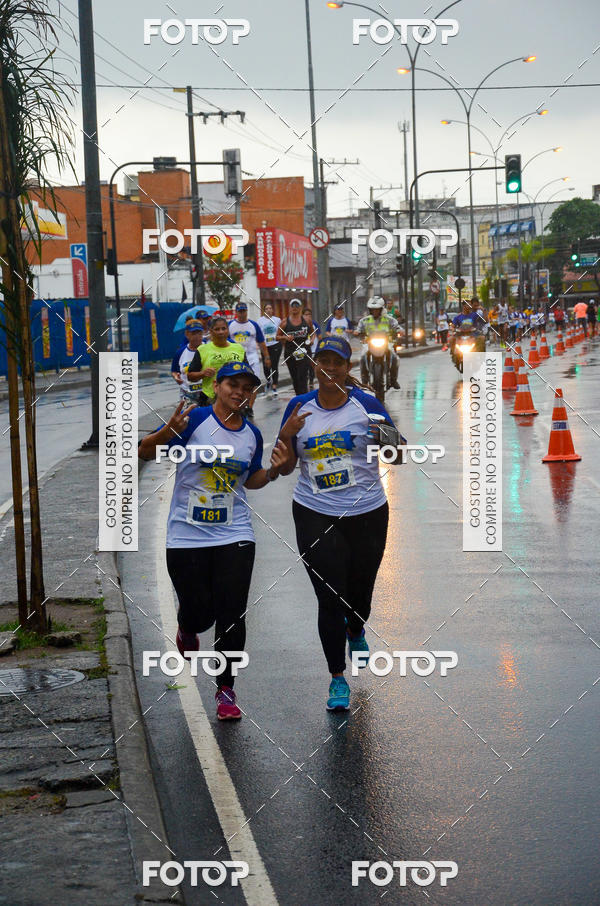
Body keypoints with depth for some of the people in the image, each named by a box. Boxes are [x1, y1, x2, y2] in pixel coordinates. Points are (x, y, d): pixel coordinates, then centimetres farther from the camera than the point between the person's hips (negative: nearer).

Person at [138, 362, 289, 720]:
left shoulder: (252, 435, 7)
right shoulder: (195, 420, -8)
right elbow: (145, 452, -9)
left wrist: (275, 469, 0)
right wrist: (169, 432, -29)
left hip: (235, 536, 3)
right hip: (187, 535, -3)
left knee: (232, 616, -3)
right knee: (199, 610, 1)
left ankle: (226, 690, 12)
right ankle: (188, 631, 41)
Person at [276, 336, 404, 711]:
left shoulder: (366, 404, -4)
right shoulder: (299, 407, 3)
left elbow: (398, 457, 0)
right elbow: (285, 468, 7)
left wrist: (390, 441, -22)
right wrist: (286, 437, -11)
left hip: (367, 515, 0)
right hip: (315, 516, 0)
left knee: (359, 594, 11)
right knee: (330, 598, -6)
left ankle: (356, 632, 48)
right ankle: (337, 679, 8)